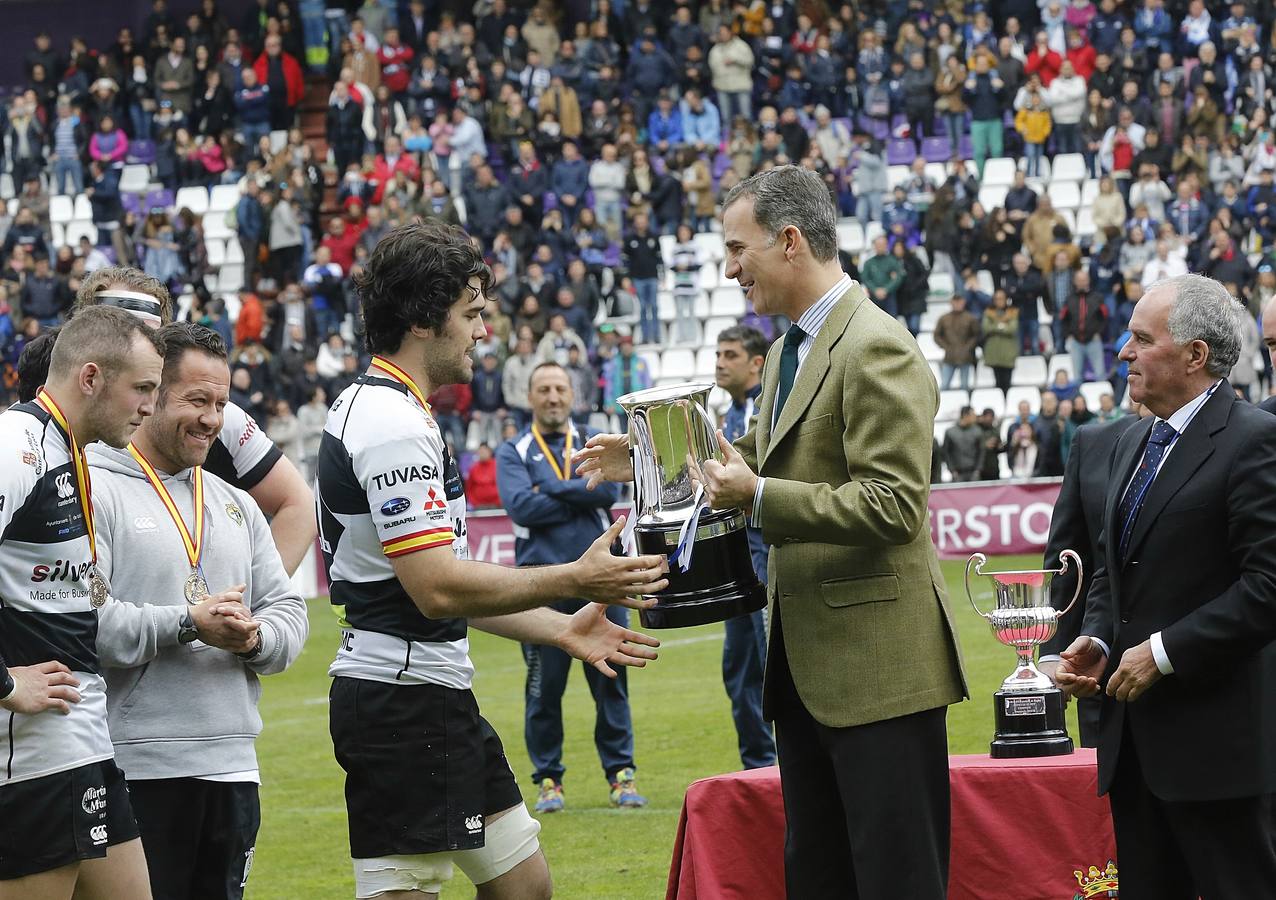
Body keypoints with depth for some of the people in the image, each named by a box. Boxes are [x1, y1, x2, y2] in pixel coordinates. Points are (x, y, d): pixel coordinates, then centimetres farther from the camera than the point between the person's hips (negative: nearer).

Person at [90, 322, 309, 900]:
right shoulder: (93, 490, -5)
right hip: (135, 768, -7)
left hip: (231, 766, 7)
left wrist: (254, 638, -6)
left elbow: (288, 612, 17)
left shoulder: (235, 505, 21)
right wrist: (187, 626, -18)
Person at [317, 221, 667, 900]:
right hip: (404, 701, -11)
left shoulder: (375, 407, 17)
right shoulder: (394, 424, -17)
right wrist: (575, 580, -17)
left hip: (436, 697, 11)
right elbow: (437, 588, -24)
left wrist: (561, 630, 15)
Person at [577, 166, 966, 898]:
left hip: (875, 663, -10)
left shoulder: (876, 349, -16)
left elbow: (892, 506, -23)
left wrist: (758, 497, -24)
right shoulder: (790, 351, 15)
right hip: (810, 663, 10)